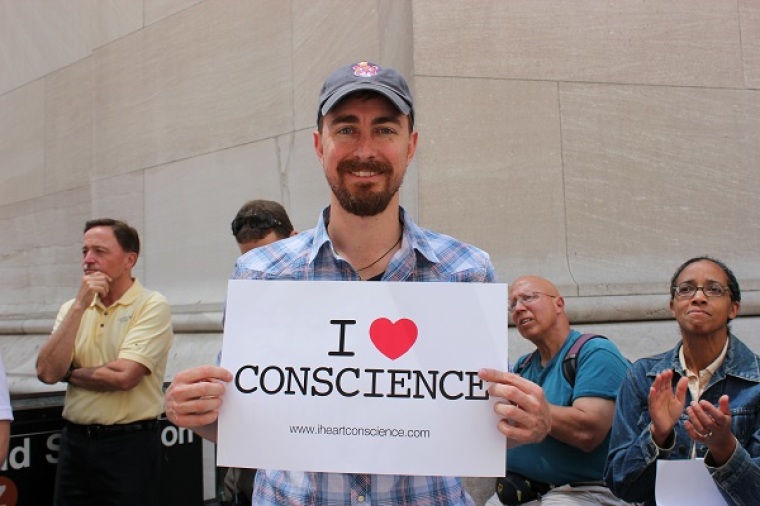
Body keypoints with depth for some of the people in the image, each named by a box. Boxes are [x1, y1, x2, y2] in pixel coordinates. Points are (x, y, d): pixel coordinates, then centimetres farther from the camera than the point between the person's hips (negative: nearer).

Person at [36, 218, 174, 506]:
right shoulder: (72, 307, 8)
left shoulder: (152, 306, -10)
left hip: (129, 444, -5)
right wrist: (79, 306, -10)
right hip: (74, 440, 5)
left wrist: (68, 373, -4)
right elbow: (46, 372, -6)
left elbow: (122, 376, -21)